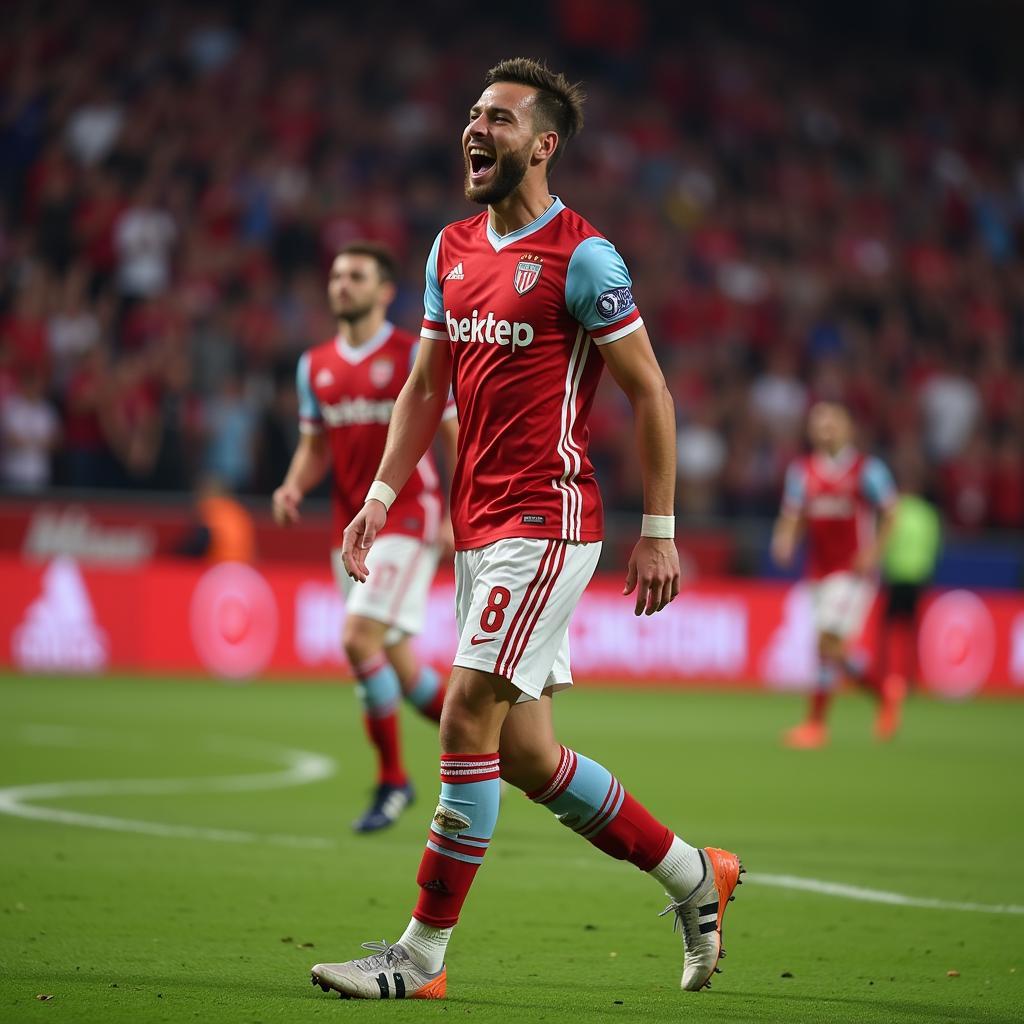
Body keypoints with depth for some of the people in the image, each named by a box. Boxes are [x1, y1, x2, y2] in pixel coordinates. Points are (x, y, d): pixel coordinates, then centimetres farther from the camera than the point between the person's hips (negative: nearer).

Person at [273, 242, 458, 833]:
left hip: (407, 522, -6)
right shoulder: (315, 366, 10)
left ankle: (393, 779, -5)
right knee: (398, 665, 9)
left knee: (360, 640, -19)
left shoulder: (417, 356, -6)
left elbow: (458, 435, -4)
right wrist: (294, 487, -3)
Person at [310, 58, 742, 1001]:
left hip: (546, 523, -8)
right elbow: (427, 388, 19)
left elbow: (650, 392, -7)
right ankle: (695, 877, 26)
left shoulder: (582, 257, -9)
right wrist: (383, 495, 9)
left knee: (469, 716, -13)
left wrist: (658, 530, -9)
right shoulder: (451, 250, 13)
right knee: (525, 756, 9)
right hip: (477, 526, 8)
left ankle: (424, 955, -5)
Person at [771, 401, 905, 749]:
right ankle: (886, 690, 33)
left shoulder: (867, 469, -4)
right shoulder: (801, 470, 8)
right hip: (820, 573, 5)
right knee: (837, 651, 7)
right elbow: (792, 516, 10)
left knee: (829, 641, -15)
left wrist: (873, 551, -11)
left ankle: (816, 723, -9)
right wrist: (784, 541, -12)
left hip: (853, 572, -5)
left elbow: (888, 512, 2)